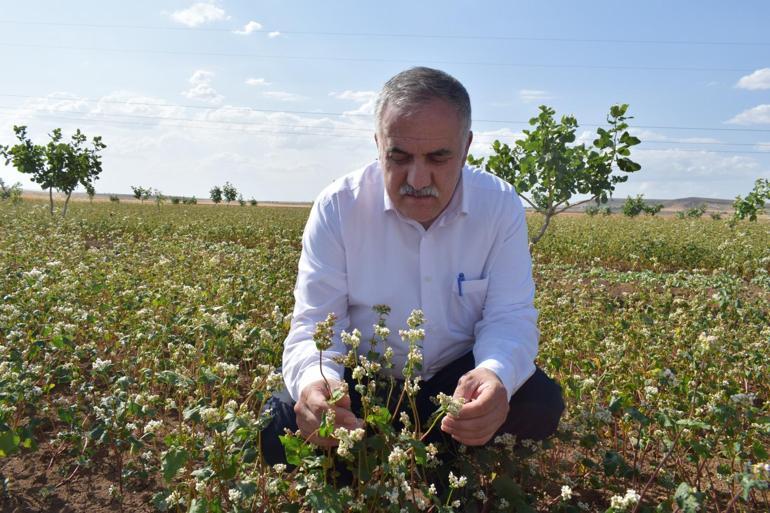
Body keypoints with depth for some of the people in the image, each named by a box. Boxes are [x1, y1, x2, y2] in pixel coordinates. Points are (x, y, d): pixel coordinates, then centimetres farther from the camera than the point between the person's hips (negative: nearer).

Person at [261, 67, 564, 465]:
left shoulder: (501, 206, -12)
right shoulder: (337, 208, -16)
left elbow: (510, 318, -15)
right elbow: (315, 326, -17)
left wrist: (497, 374, -40)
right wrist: (315, 380, -43)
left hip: (457, 378, 2)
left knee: (540, 403, -24)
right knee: (278, 429, -25)